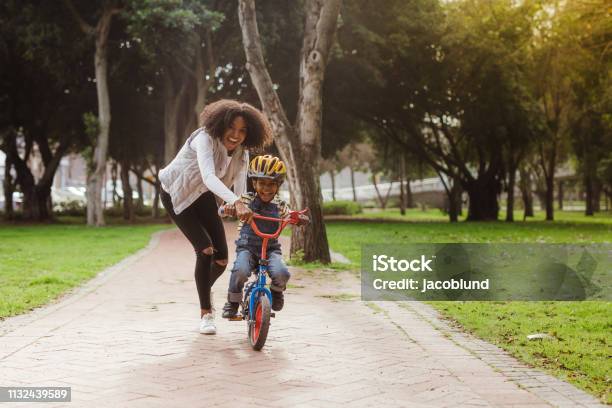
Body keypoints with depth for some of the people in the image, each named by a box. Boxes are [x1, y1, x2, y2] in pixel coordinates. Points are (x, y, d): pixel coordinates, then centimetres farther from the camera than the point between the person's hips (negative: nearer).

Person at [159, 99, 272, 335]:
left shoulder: (241, 153, -12)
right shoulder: (205, 139, -33)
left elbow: (241, 189, -13)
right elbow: (209, 177, -49)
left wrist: (248, 217, -28)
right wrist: (236, 203, -63)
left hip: (204, 197, 6)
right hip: (177, 195, -6)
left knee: (222, 258, 0)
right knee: (205, 249, -20)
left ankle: (204, 289, 34)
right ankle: (205, 312, -5)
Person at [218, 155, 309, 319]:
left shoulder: (280, 205, 4)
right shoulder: (246, 200, 1)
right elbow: (222, 210, 0)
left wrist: (301, 219, -15)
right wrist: (229, 208, -25)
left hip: (271, 248, 1)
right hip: (247, 247, -1)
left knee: (282, 273, -28)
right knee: (241, 270, -33)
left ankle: (276, 291, 12)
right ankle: (233, 302, -4)